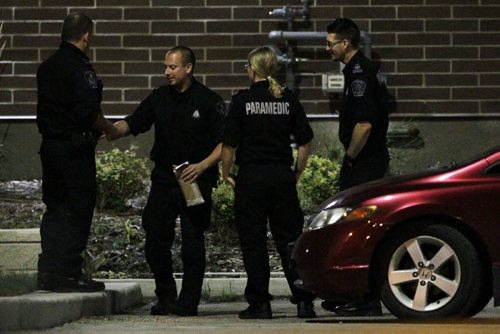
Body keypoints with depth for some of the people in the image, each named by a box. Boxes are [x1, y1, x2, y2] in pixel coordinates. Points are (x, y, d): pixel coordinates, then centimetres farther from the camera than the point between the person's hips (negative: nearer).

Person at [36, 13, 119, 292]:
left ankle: (48, 274, 13)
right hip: (75, 149, -8)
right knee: (77, 212, -2)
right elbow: (88, 112, -20)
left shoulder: (47, 67, 12)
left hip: (50, 146, 8)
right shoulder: (79, 67, -15)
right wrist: (109, 128, -3)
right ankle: (68, 274, -2)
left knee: (55, 211, 13)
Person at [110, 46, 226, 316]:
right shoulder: (159, 98, 9)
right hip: (163, 179, 4)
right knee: (155, 238, 0)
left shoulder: (208, 101, -4)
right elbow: (132, 124, 6)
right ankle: (166, 297, 14)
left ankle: (188, 301, 4)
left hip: (196, 182, -4)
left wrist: (202, 166, -18)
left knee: (192, 241, -2)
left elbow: (226, 142, -6)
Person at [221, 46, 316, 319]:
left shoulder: (242, 101, -5)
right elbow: (305, 143, 5)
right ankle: (304, 301, 2)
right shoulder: (289, 100, 4)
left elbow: (229, 145, -6)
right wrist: (297, 173, 15)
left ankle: (260, 303, 3)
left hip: (251, 176, -3)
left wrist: (226, 173, 7)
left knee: (253, 241, 4)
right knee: (289, 238, 7)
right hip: (283, 176, 3)